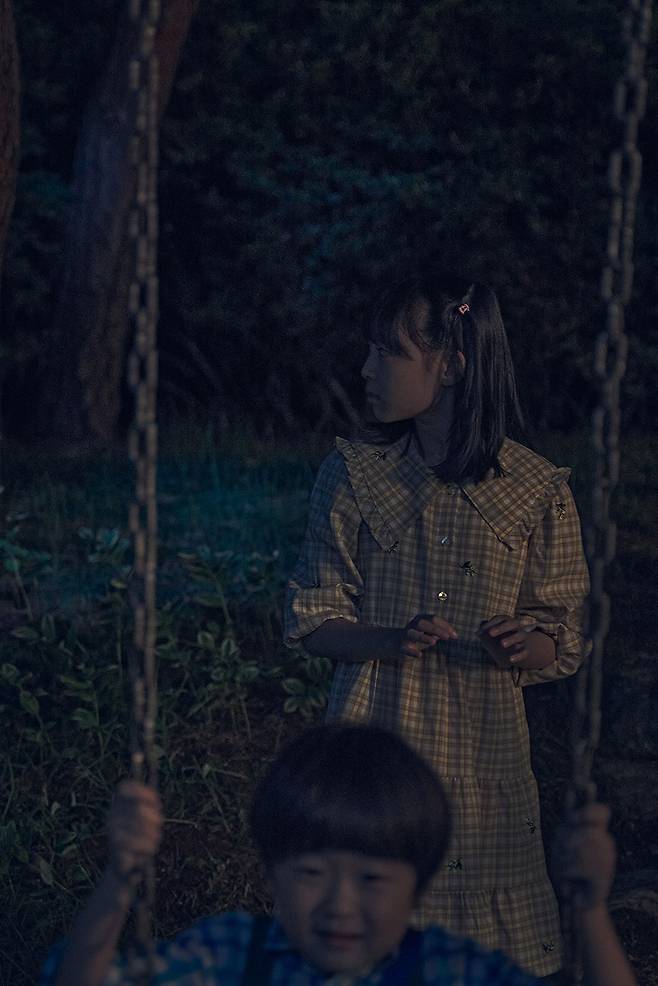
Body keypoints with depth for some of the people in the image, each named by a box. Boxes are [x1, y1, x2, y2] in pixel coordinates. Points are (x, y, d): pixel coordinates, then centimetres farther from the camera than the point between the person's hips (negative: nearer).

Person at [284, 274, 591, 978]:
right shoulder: (353, 474, 1)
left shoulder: (537, 491, -1)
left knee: (497, 956, 3)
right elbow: (311, 621, 3)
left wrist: (520, 647, -18)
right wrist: (392, 641, -16)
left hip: (484, 756, 0)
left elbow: (561, 643, 5)